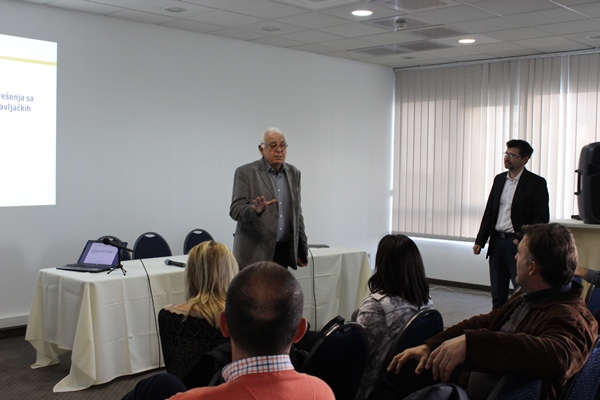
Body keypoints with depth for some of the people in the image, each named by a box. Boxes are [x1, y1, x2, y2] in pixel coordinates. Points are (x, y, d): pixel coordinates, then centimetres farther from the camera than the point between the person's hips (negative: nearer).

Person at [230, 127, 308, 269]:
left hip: (283, 252, 4)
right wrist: (255, 210, -31)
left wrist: (302, 248, 14)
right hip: (255, 253, -4)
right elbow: (235, 210, -10)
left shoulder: (293, 173, 12)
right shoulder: (245, 173, -4)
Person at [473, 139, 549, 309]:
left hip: (518, 243, -6)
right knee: (497, 294, 12)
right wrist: (480, 240, 9)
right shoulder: (499, 179, 12)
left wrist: (522, 239, -17)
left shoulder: (536, 183, -6)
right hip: (497, 242, 6)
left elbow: (542, 218, -9)